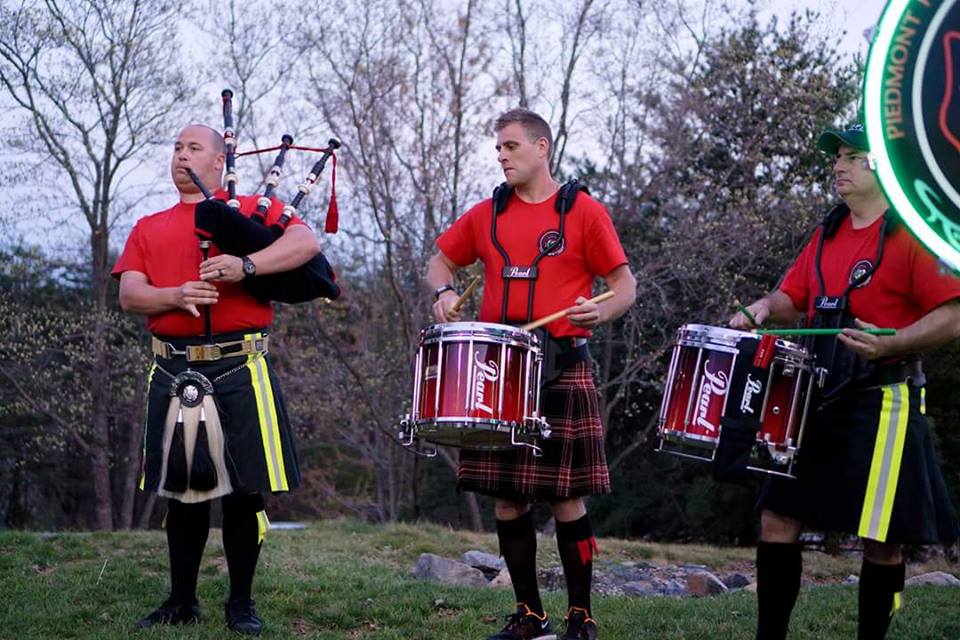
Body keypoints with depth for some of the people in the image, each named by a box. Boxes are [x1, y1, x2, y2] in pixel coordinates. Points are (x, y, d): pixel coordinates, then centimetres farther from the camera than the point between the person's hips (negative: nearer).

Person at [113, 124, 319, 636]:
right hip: (174, 374, 3)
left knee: (244, 488, -1)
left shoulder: (255, 209, 9)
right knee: (182, 488, 9)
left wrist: (247, 265, -21)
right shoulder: (148, 229, 18)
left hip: (240, 368, -3)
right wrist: (176, 296, -15)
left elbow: (306, 243, -7)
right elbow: (129, 295, 5)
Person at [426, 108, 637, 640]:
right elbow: (440, 260, 22)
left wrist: (601, 311, -21)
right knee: (507, 498, 5)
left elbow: (625, 285, 0)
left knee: (567, 497, -4)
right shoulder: (486, 216, 11)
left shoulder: (583, 212, 0)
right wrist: (444, 291, 0)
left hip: (562, 370, -4)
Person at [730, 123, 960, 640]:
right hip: (818, 401, 7)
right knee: (777, 517, 5)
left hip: (883, 403, -7)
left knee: (881, 538, -2)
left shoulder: (911, 233, -7)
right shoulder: (826, 235, 15)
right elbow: (793, 299, 19)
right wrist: (764, 309, -4)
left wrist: (888, 345, -26)